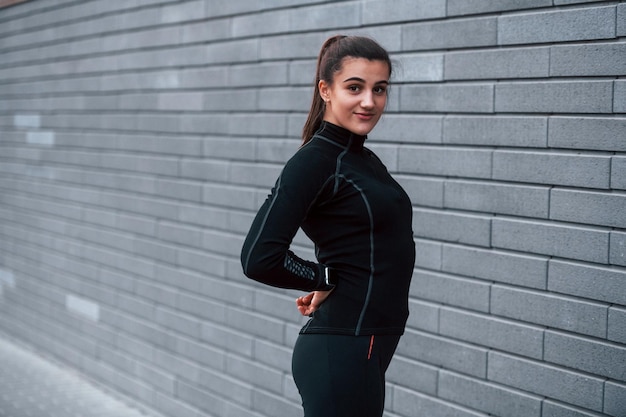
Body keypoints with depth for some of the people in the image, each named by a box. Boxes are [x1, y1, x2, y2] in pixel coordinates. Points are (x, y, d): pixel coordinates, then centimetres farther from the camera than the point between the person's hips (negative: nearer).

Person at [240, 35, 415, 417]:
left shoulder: (365, 159, 12)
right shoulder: (315, 160, -14)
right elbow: (260, 257, -24)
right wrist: (327, 279, -10)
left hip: (366, 350, 9)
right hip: (341, 354, -9)